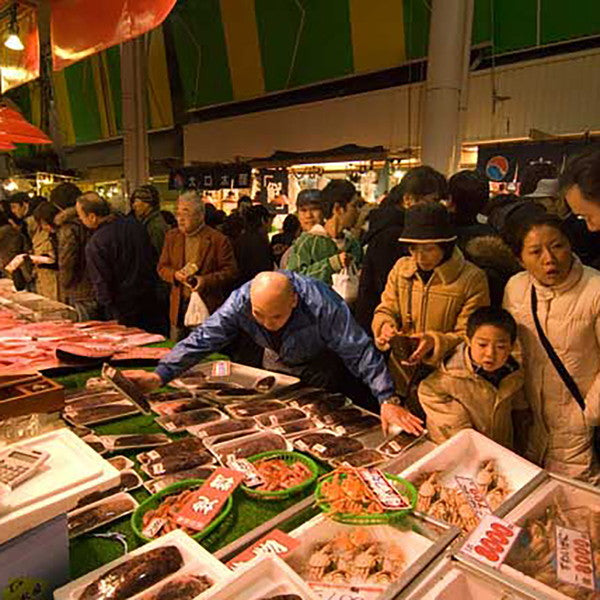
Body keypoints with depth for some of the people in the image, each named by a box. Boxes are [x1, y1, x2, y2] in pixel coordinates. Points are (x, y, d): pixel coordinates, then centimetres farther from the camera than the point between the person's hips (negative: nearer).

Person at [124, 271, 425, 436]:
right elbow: (203, 338, -27)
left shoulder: (322, 305, -41)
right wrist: (160, 375, -34)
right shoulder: (240, 301, -30)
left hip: (323, 367, -3)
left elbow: (361, 352, -36)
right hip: (277, 362, 4)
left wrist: (388, 400, -41)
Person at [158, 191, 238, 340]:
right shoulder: (172, 237, 9)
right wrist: (175, 274, -9)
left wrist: (206, 280, -20)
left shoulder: (218, 239, -6)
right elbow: (162, 267, 13)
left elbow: (231, 271, -7)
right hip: (179, 306, 4)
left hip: (207, 306, -4)